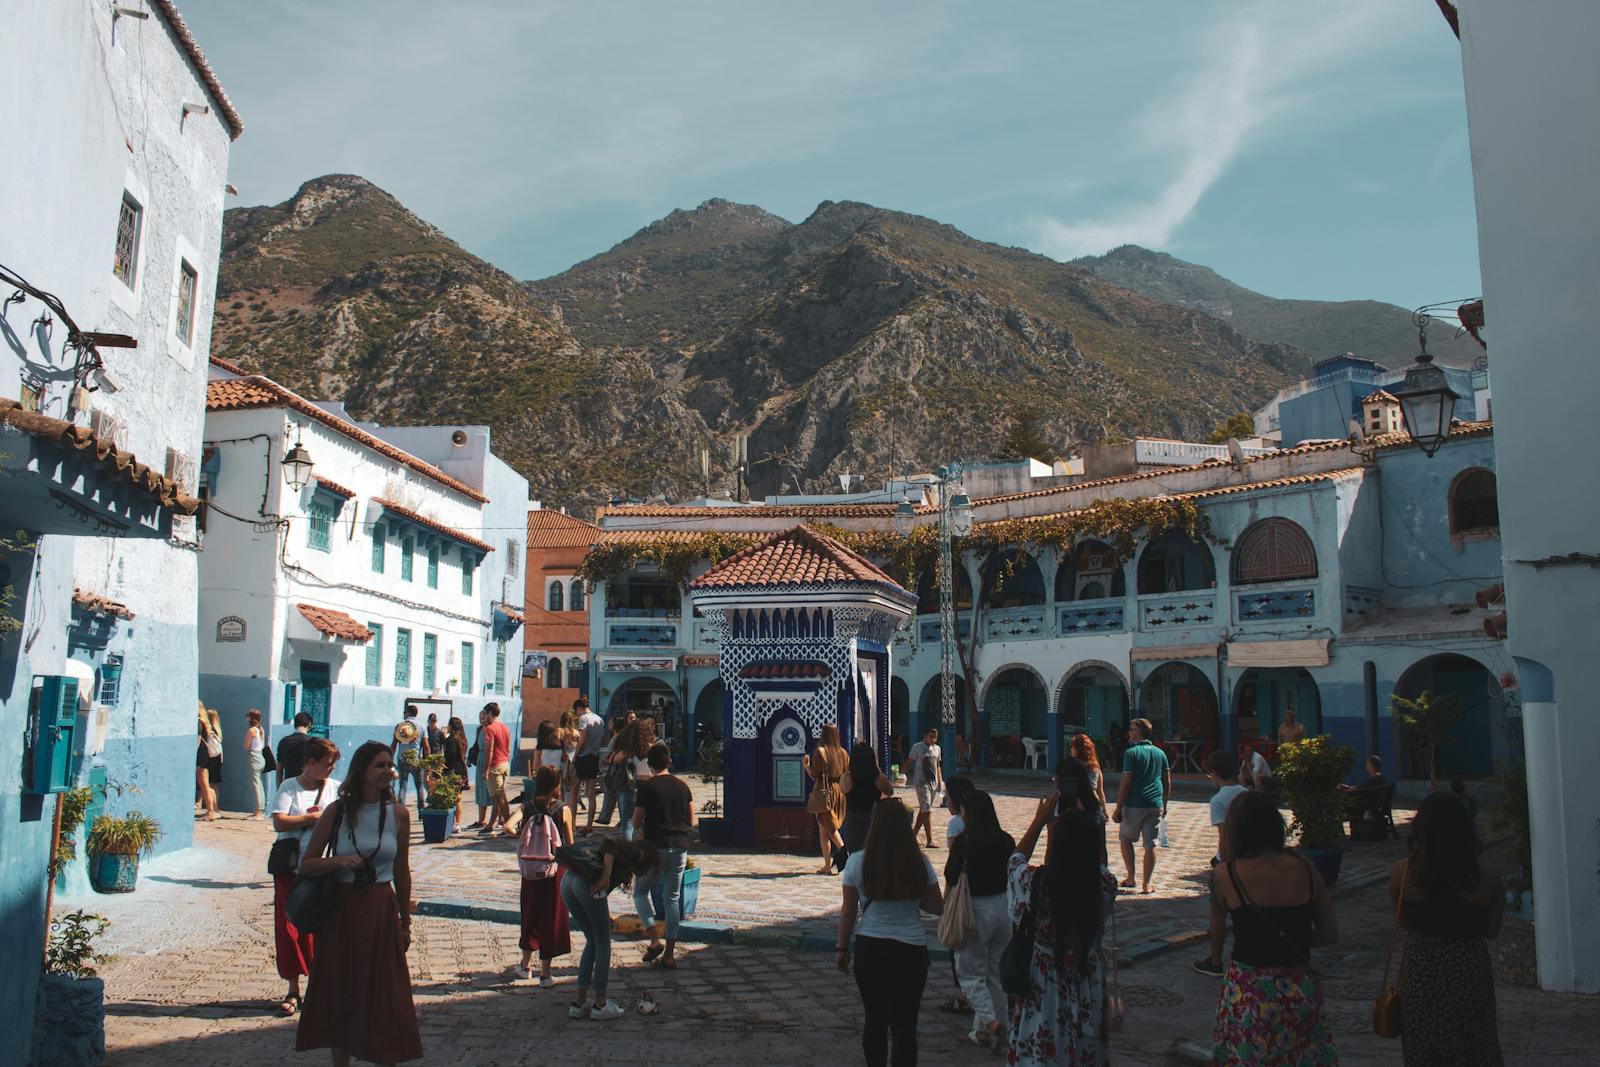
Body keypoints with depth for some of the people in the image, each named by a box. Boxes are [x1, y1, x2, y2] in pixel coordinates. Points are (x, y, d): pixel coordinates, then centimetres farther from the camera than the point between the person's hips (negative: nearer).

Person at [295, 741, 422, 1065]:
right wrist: (340, 861, -18)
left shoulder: (397, 814, -2)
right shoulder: (336, 811, -4)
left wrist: (405, 920, 12)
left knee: (385, 996, 3)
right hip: (341, 913, 0)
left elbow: (401, 872, 7)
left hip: (381, 912, 0)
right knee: (339, 993, 10)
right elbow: (306, 864, 1)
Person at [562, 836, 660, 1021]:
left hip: (567, 880, 8)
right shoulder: (637, 853, 11)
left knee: (592, 942, 20)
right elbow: (610, 847, -9)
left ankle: (579, 1002, 20)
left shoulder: (624, 847, 33)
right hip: (588, 884, -8)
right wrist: (605, 876, -17)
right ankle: (600, 1004, 15)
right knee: (603, 943, 8)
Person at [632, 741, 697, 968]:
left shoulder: (648, 786, -9)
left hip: (655, 847, -4)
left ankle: (654, 940, -3)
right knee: (672, 898, 11)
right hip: (680, 847, 4)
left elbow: (636, 822, -7)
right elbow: (692, 822, 9)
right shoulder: (682, 786, 5)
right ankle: (669, 954, 10)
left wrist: (640, 829, 15)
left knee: (640, 892, 14)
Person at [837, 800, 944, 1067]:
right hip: (911, 949, 0)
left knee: (874, 1020, 15)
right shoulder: (920, 863, -6)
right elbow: (938, 907, 1)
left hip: (869, 948, 0)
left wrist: (842, 948, 9)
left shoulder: (857, 862, -7)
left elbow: (848, 911, -2)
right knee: (905, 1024, 5)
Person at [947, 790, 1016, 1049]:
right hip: (1004, 908, 5)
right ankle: (991, 1033, 22)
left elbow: (951, 876, -9)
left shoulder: (964, 841, -14)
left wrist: (952, 848, 3)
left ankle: (990, 1019, -11)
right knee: (996, 972, 17)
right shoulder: (1005, 840, 0)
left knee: (970, 973, 9)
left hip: (975, 909, -5)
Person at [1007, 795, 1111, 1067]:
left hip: (1041, 992, -2)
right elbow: (1092, 859, 10)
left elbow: (1016, 858, 3)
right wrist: (1084, 820, 18)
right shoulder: (1103, 885, -15)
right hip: (1088, 994, 2)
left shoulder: (1035, 882, -22)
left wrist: (1039, 821, 11)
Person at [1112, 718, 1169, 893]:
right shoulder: (1160, 753, 9)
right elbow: (1167, 782, 12)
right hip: (1155, 805, 4)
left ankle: (1130, 878, 14)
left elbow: (1126, 783, -12)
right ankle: (1146, 884, 8)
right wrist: (1164, 805, 22)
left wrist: (1118, 808, -9)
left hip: (1135, 805, -4)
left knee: (1126, 838, 15)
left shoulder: (1131, 753, -9)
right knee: (1150, 845, 7)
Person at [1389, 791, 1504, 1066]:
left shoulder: (1402, 873, -12)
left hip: (1420, 974, 0)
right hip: (1470, 973, 0)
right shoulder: (1488, 876, -12)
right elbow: (1491, 931, -1)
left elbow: (1403, 921, 1)